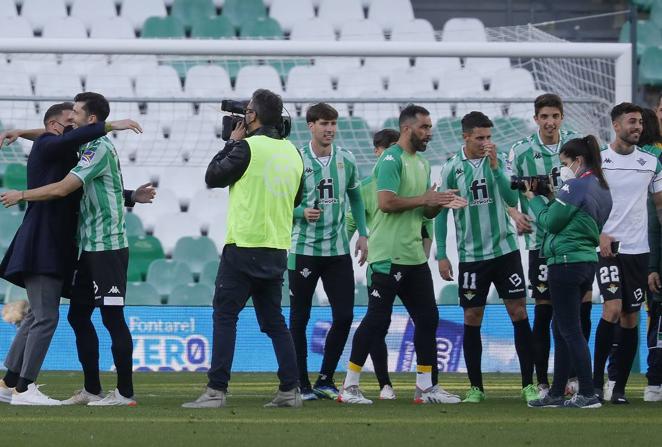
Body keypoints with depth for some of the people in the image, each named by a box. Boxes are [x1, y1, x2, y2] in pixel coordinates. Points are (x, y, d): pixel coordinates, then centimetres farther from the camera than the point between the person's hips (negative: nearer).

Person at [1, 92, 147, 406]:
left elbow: (62, 189, -19)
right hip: (89, 248, 10)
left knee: (112, 317, -9)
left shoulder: (99, 148, -14)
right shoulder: (86, 147, 16)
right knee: (78, 316, 11)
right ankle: (92, 390, 17)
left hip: (108, 247, -10)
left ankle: (125, 393, -7)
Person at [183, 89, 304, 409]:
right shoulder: (293, 152, 8)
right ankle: (290, 390, 9)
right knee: (273, 320, 13)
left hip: (243, 247, -6)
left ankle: (216, 390, -9)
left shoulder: (248, 147, -12)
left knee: (225, 316, -4)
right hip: (277, 250, 6)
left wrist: (231, 142, 10)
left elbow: (212, 177, -2)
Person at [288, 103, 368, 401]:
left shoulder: (346, 160, 5)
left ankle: (325, 380, 12)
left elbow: (355, 197, 18)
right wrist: (302, 213, -22)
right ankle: (302, 384, 10)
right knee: (299, 319, 1)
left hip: (338, 250, 4)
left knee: (344, 317, -2)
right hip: (304, 250, -4)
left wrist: (362, 234, 11)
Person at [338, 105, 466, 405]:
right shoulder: (391, 160, -11)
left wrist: (440, 204, 1)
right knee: (377, 319, -6)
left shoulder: (422, 164, 17)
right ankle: (349, 387, 0)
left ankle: (426, 387, 14)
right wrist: (424, 199, -15)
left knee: (428, 318, 7)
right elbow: (386, 202, -22)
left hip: (414, 256, 9)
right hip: (388, 256, -9)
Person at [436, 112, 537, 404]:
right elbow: (441, 212, 4)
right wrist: (441, 254, 0)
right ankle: (475, 386, 12)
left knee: (519, 313, -3)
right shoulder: (452, 169, -1)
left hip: (505, 249, 0)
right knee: (472, 319, 2)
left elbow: (513, 199, -10)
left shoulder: (499, 162, 0)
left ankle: (528, 384, 1)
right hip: (471, 256, 0)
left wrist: (495, 167, -19)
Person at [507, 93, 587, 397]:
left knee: (583, 304, 2)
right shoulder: (521, 151, -2)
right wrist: (516, 215, -13)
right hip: (541, 241, -2)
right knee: (544, 309, -1)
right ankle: (542, 383, 6)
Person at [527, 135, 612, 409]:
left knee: (570, 330, -6)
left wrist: (534, 199, 5)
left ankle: (588, 394, -8)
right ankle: (557, 394, 19)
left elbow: (550, 222, -10)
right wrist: (552, 199, 12)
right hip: (588, 261, 10)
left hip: (567, 261, -10)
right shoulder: (602, 188, 14)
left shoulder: (576, 186, -14)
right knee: (561, 328, 16)